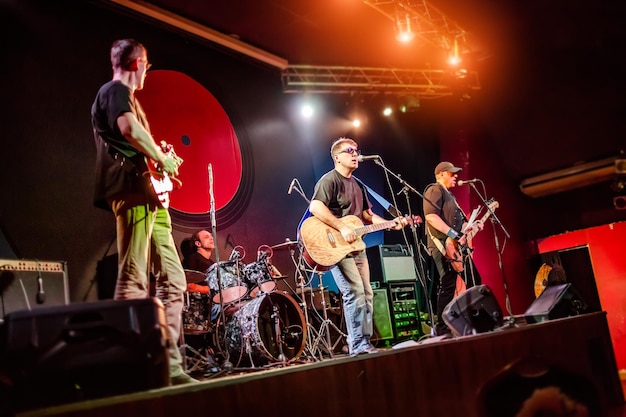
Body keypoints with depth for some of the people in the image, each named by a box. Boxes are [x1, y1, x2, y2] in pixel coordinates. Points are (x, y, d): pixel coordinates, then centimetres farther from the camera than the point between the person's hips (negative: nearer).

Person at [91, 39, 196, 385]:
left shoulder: (125, 95, 30)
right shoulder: (115, 90, 1)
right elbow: (129, 127, -20)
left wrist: (161, 158, 17)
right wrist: (162, 159, -9)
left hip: (148, 197, 10)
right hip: (132, 191, -10)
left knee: (172, 279, 5)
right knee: (134, 280, -16)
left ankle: (169, 364, 7)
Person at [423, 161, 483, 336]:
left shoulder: (449, 195, 25)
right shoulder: (434, 190, -6)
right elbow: (431, 216, -21)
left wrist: (472, 225, 13)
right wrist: (455, 235, -22)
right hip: (443, 245, -11)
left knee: (474, 281, 14)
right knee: (448, 285, -13)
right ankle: (442, 329, -7)